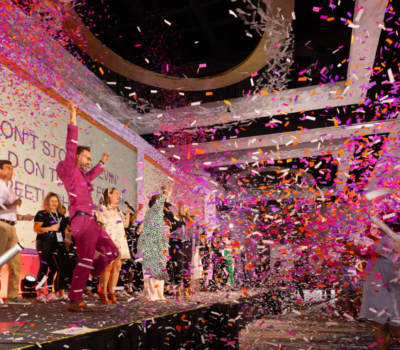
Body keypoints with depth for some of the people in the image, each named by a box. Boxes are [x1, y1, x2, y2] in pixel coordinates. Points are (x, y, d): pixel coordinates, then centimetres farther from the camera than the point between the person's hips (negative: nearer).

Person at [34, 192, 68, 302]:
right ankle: (40, 293, -1)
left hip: (58, 244, 5)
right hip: (44, 243, -5)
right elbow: (36, 228, -10)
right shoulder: (42, 214, 2)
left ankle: (61, 293, 4)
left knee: (62, 267, -2)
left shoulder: (61, 216, 20)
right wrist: (50, 228, -20)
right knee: (44, 266, -7)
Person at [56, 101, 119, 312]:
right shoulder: (69, 170, 0)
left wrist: (102, 163, 56)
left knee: (112, 252, 12)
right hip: (82, 220, -9)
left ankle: (83, 276, 21)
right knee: (86, 260, -10)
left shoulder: (80, 175, 24)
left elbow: (91, 176, 47)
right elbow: (70, 148, -13)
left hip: (90, 222, 9)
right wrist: (73, 122, -17)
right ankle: (73, 301, -4)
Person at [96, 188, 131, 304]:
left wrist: (127, 213, 11)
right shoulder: (101, 208, 3)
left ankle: (112, 293, 6)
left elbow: (126, 225, 20)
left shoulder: (117, 210, 23)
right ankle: (103, 294, -5)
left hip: (119, 242, 6)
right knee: (107, 267, -13)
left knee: (117, 267, -1)